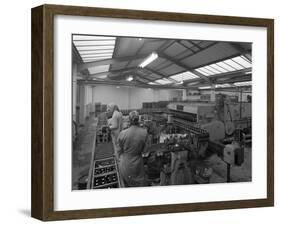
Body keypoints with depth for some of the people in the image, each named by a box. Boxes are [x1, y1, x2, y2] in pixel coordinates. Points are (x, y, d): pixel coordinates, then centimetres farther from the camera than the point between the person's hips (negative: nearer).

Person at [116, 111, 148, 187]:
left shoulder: (123, 133, -18)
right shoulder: (144, 132, -17)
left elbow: (119, 151, -4)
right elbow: (144, 149, -6)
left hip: (124, 164, 1)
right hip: (136, 164, 0)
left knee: (127, 184, 22)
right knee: (139, 184, 16)